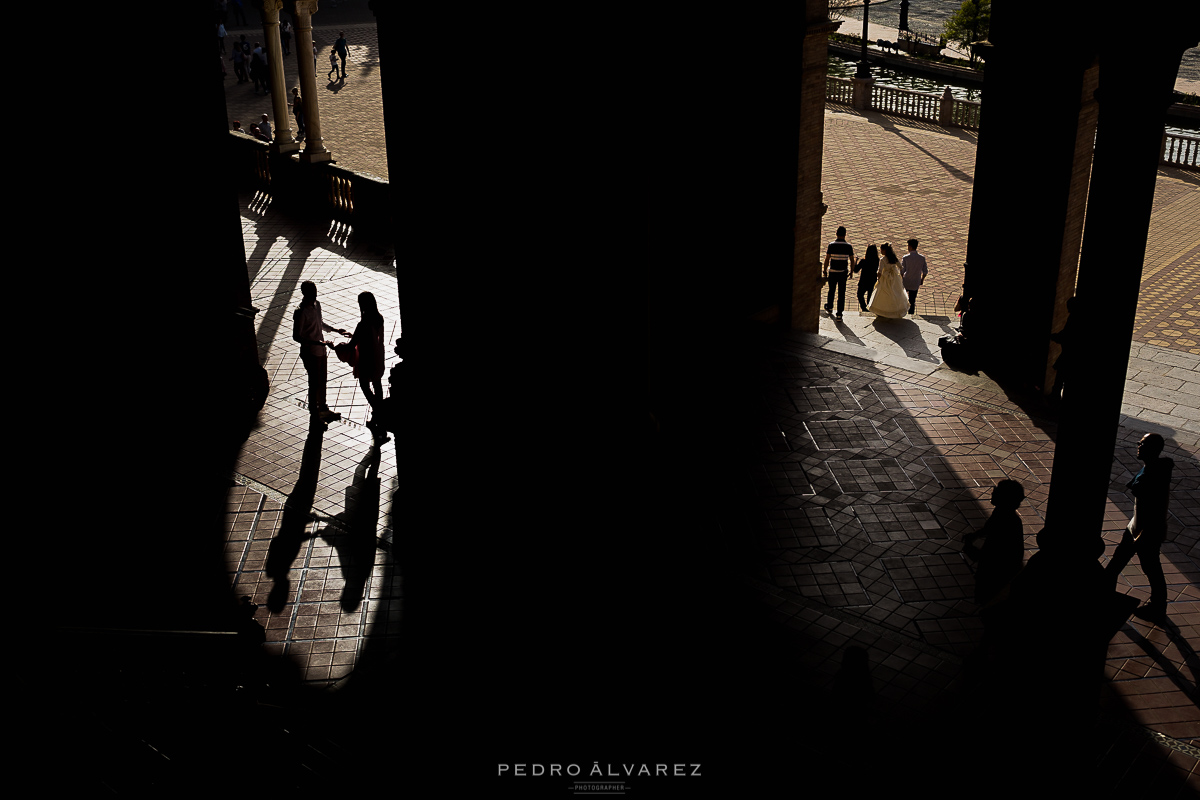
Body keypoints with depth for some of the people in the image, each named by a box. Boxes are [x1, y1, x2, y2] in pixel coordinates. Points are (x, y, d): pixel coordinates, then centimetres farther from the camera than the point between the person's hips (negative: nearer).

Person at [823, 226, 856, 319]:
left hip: (832, 272, 0)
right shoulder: (848, 246, -6)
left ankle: (829, 307, 42)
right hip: (843, 273, 0)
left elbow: (827, 259, -7)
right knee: (841, 293, 5)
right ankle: (839, 314, 5)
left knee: (831, 290, 21)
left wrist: (825, 270, 5)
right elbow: (852, 260, -1)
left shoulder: (831, 245, -10)